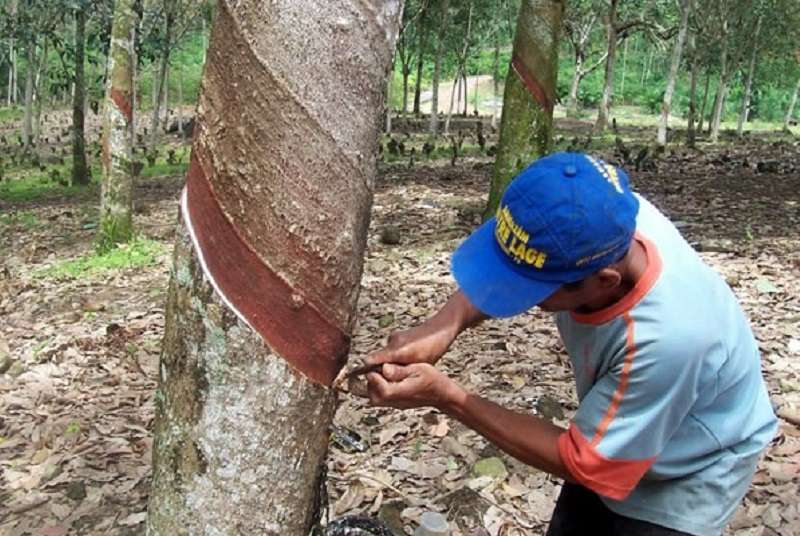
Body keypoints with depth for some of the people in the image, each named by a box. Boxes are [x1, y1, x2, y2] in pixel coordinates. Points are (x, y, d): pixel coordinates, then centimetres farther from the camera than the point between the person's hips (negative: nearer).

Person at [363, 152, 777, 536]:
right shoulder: (597, 225, -29)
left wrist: (446, 398, -32)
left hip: (689, 471, -5)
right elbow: (503, 269, -9)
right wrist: (444, 325, -31)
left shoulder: (666, 338, -43)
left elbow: (582, 462, -28)